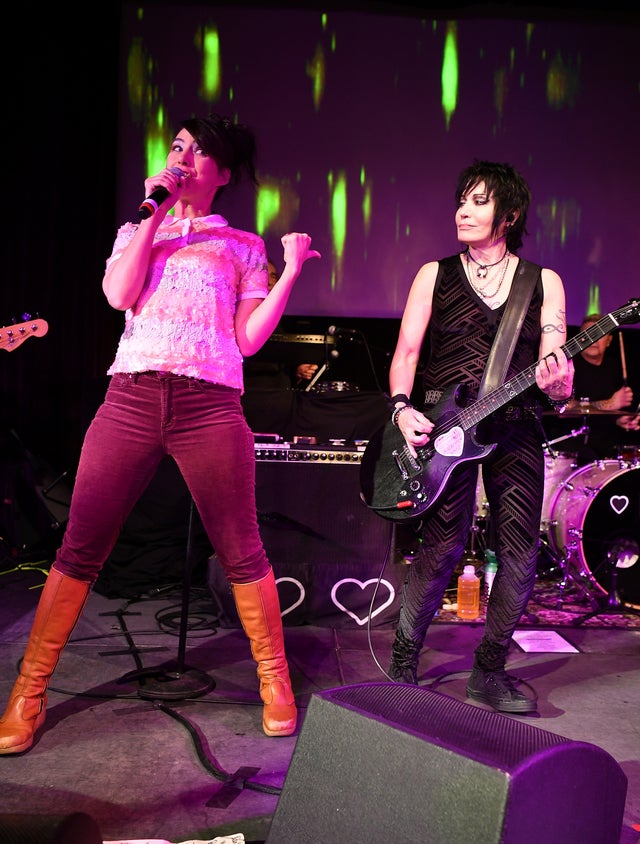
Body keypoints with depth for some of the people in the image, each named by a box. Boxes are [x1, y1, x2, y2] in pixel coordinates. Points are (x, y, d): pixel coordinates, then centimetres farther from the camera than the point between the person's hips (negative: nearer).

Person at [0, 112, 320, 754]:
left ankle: (275, 681, 18)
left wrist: (291, 272, 4)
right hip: (132, 395, 2)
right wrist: (155, 211, 5)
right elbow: (118, 294, 1)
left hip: (210, 405, -1)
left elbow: (249, 338, 9)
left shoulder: (242, 247, 18)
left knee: (242, 554, 0)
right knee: (79, 549, 0)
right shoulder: (136, 231, 23)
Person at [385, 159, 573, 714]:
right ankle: (403, 663, 8)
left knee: (521, 552, -1)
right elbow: (406, 353, 4)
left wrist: (556, 381, -20)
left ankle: (490, 673, 15)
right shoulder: (436, 275, 9)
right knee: (442, 547, -9)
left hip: (516, 427, 2)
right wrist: (402, 409, -13)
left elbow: (557, 375, 3)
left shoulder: (544, 282, 10)